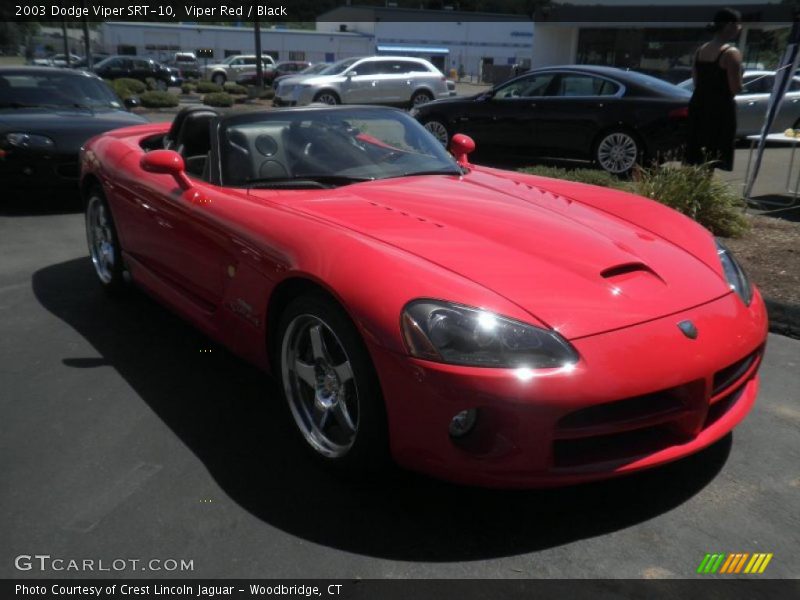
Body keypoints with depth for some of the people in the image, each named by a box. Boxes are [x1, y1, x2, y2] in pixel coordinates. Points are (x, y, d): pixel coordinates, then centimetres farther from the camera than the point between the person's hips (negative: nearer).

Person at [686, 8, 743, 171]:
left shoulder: (700, 50, 10)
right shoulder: (731, 53, -11)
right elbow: (736, 88, -14)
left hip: (698, 105, 8)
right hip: (720, 109, -7)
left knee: (696, 159, 13)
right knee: (712, 160, -5)